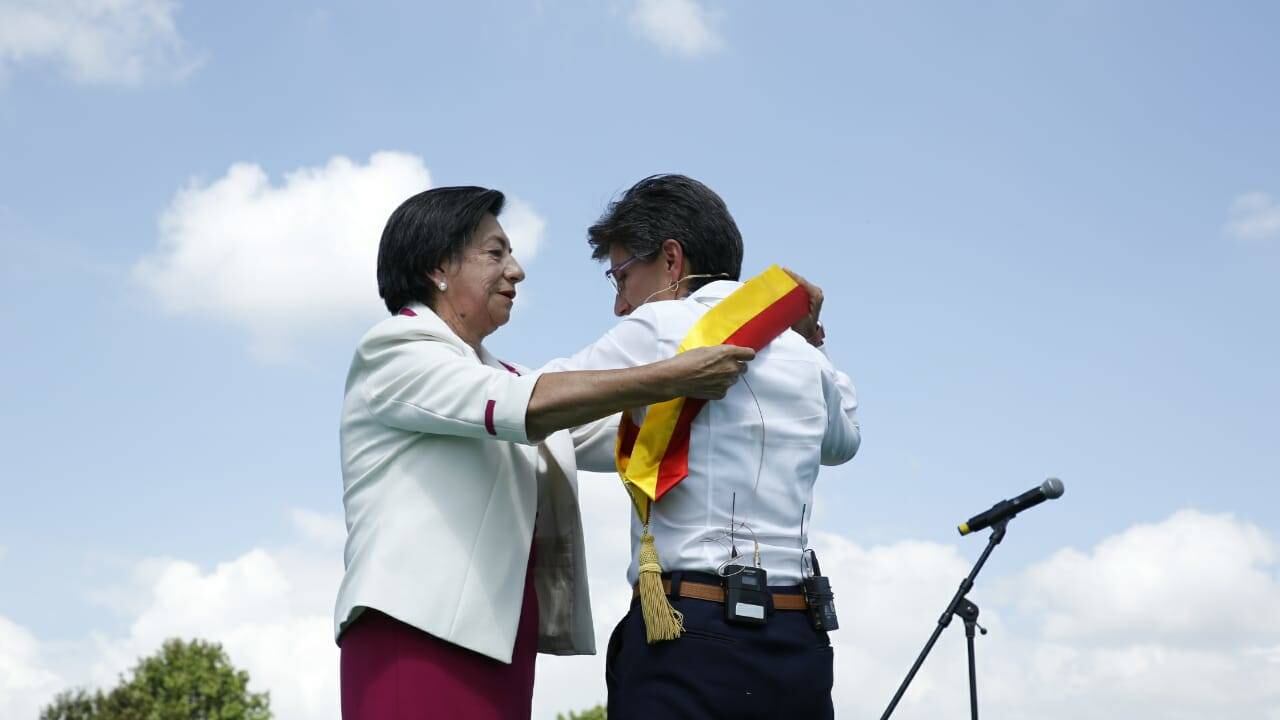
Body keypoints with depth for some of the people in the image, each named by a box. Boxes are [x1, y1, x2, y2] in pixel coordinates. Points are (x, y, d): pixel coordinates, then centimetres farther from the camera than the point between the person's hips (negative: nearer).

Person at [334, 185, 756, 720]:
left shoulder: (499, 379, 21)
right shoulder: (393, 350, -1)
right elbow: (529, 407, -16)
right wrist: (677, 378, -17)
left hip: (499, 644, 7)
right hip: (417, 635, -7)